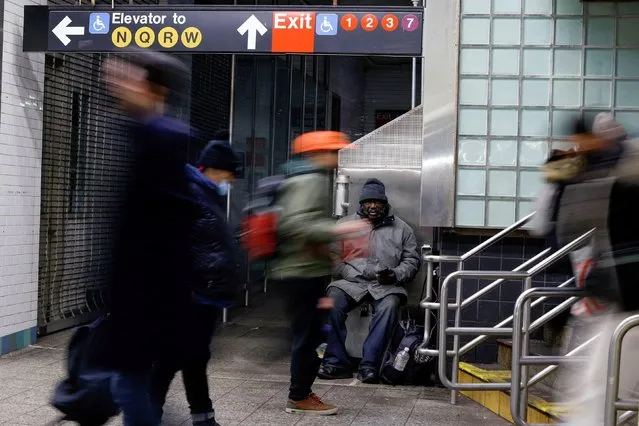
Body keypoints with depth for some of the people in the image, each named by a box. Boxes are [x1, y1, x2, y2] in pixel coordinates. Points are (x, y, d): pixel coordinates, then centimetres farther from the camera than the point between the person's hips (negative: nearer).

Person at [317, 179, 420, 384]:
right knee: (332, 301, -30)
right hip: (351, 282, 1)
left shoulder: (401, 229, 15)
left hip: (386, 285, -1)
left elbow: (411, 260, 11)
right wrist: (347, 273, -8)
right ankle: (337, 362, -23)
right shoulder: (345, 224, 15)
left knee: (389, 306, -35)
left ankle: (369, 365, -31)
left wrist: (395, 275, -8)